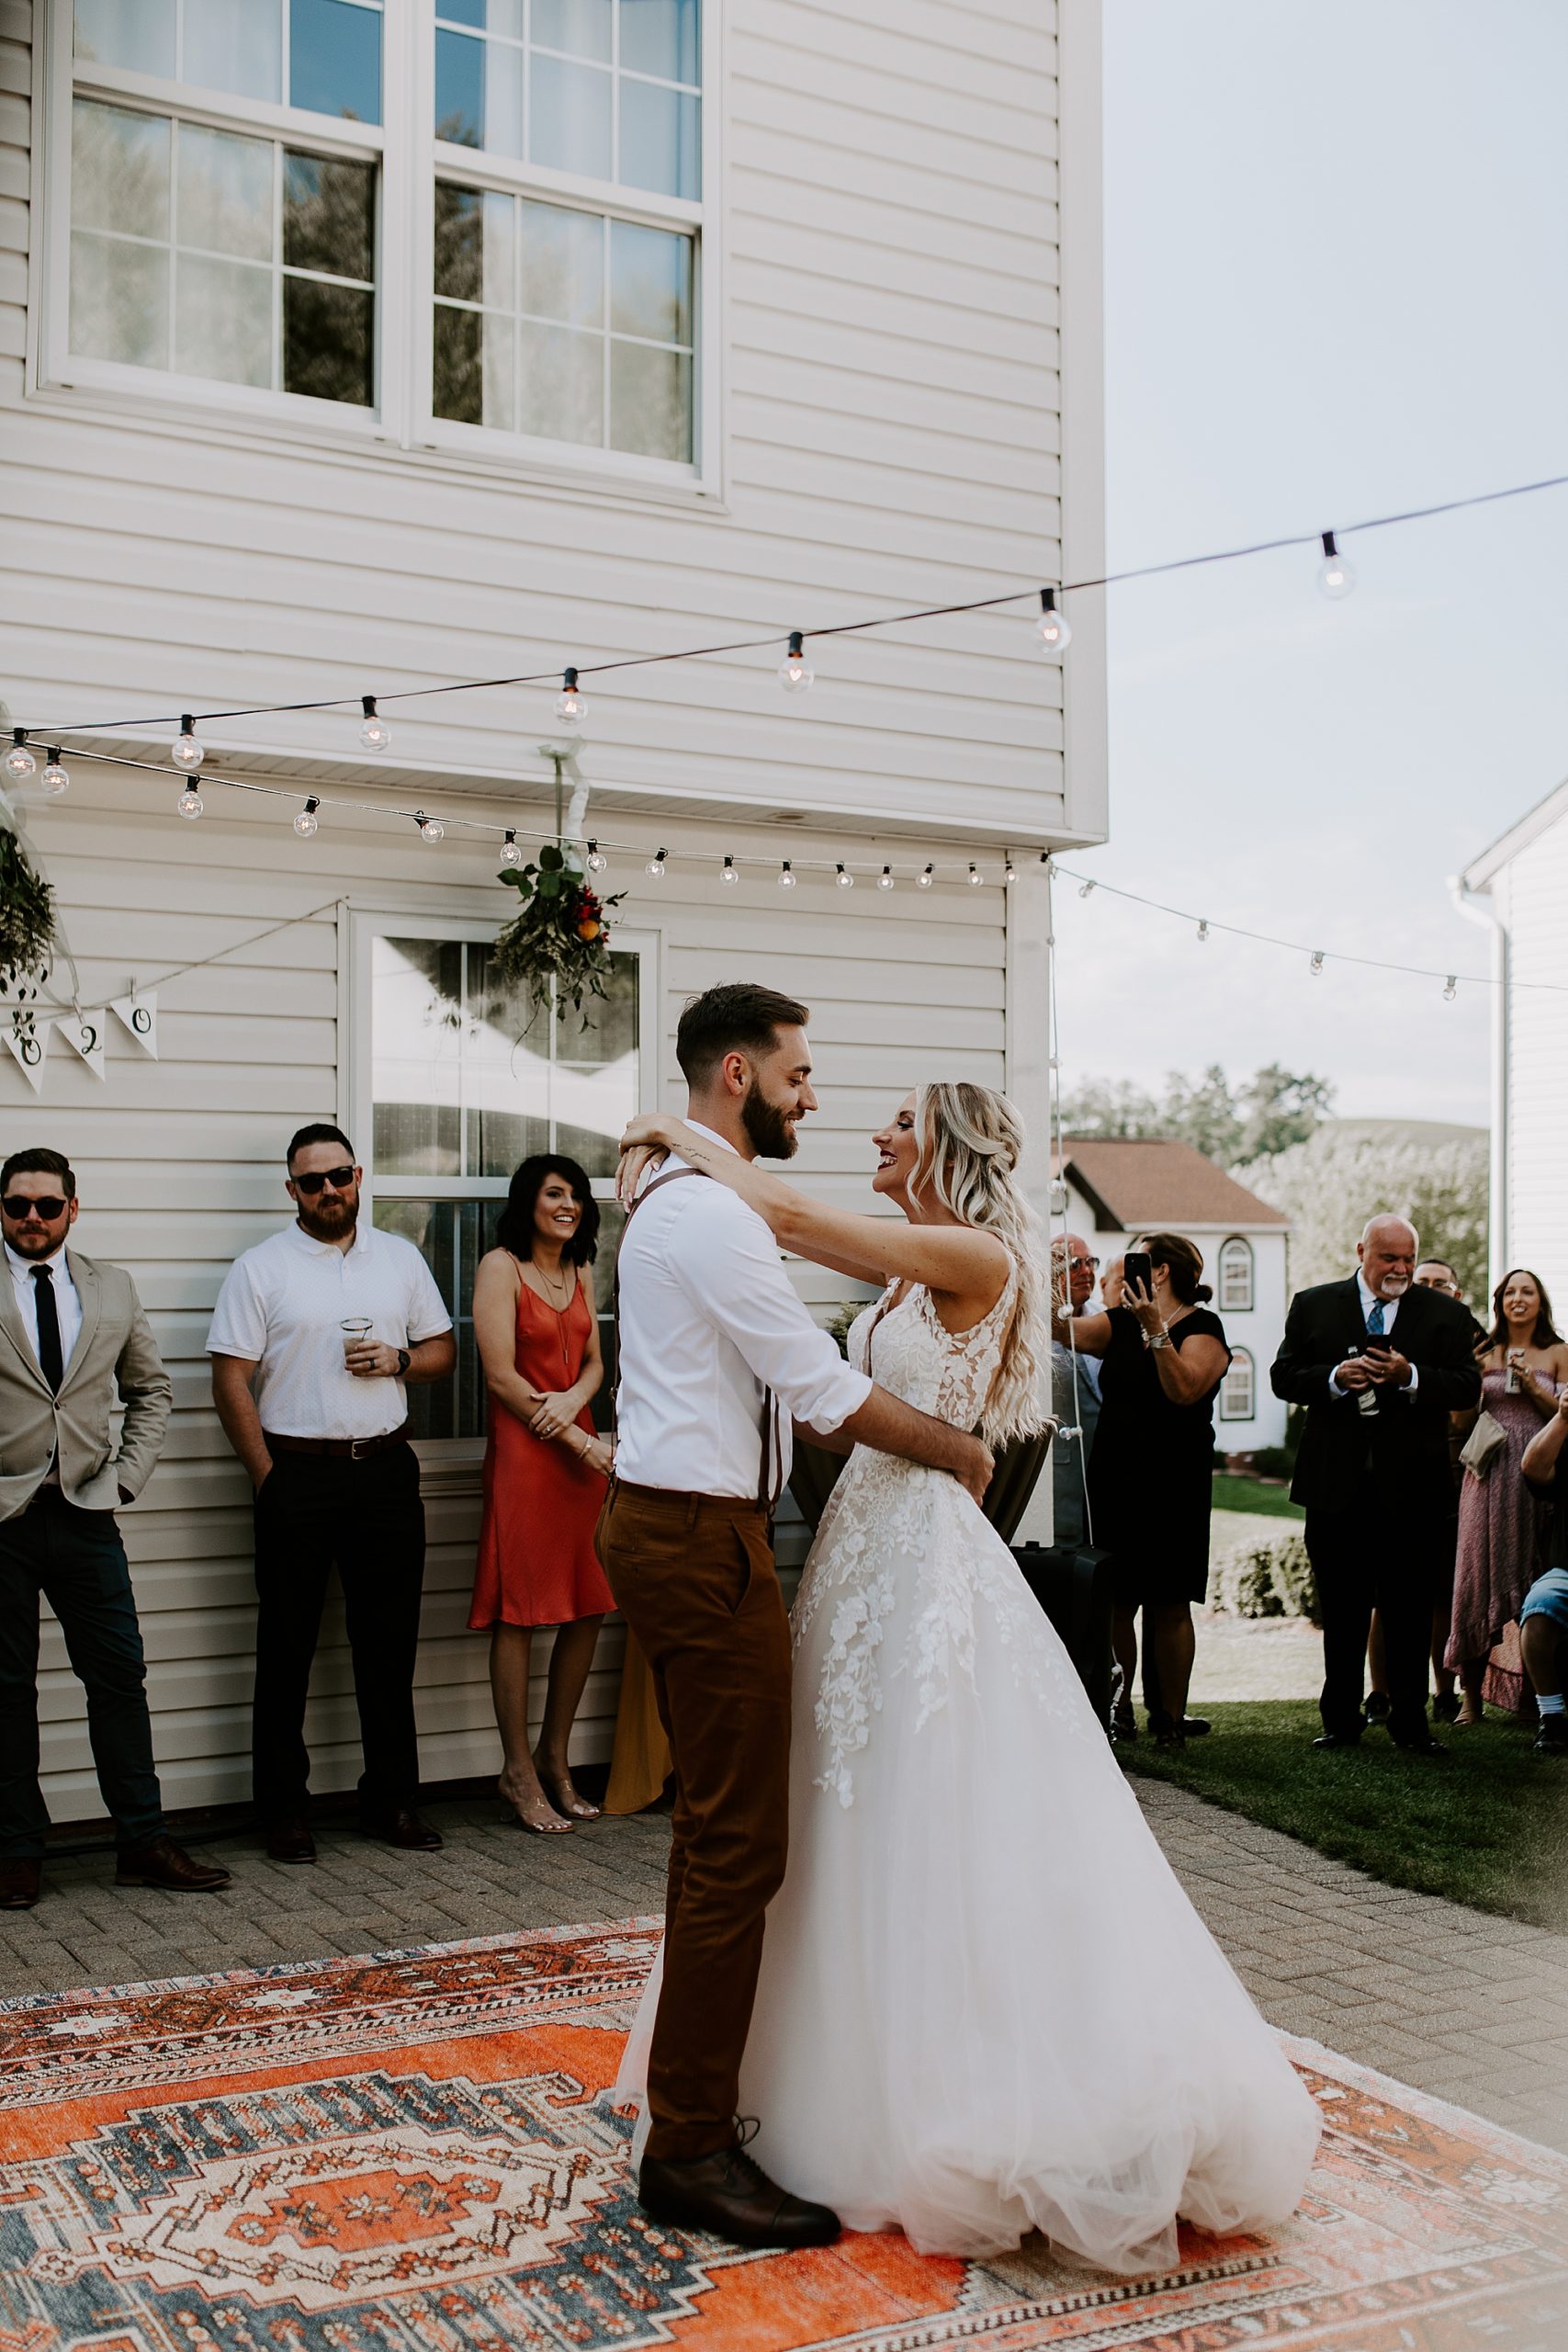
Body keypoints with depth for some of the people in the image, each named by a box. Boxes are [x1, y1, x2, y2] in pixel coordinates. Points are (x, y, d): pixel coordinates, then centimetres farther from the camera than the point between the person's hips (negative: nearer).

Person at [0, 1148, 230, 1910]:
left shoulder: (112, 1288, 10)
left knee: (120, 1678, 3)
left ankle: (143, 1844, 11)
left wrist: (127, 1473, 7)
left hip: (85, 1513, 3)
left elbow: (150, 1389, 19)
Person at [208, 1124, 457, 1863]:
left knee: (389, 1643, 8)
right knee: (287, 1648, 3)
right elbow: (231, 1381, -4)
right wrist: (268, 1479, -9)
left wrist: (398, 1360, -7)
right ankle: (282, 1810, 13)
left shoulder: (401, 1258, 11)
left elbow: (443, 1350, 15)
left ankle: (391, 1801, 19)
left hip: (386, 1469, 3)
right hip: (296, 1473, -3)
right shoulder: (259, 1269, 0)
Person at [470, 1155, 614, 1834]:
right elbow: (501, 1376, -12)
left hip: (582, 1450, 7)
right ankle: (519, 1771, 8)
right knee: (519, 1612, -2)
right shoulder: (501, 1267, -6)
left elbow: (594, 1362, 15)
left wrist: (572, 1398, -9)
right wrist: (576, 1440, -11)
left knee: (586, 1611, 7)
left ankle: (555, 1760, 20)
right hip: (523, 1450, -7)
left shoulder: (579, 1271, 15)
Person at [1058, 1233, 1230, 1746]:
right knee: (1116, 1601, 3)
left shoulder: (1202, 1327, -4)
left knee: (1169, 1607, 0)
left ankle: (1170, 1719, 8)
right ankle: (1119, 1713, 10)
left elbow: (1184, 1389, -19)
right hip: (1115, 1481, 5)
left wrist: (1155, 1328, -23)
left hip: (1172, 1486, -5)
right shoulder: (1121, 1323, 12)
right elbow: (1067, 1327, -2)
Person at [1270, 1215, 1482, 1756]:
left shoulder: (1444, 1314, 6)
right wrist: (1335, 1377, -16)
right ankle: (1342, 1721, 19)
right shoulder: (1313, 1306, 6)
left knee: (1410, 1611, 5)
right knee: (1342, 1613, 9)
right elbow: (1283, 1377, 2)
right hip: (1337, 1486, 0)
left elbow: (1468, 1387, -1)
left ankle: (1410, 1723, 15)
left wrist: (1411, 1377, -19)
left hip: (1411, 1488, 0)